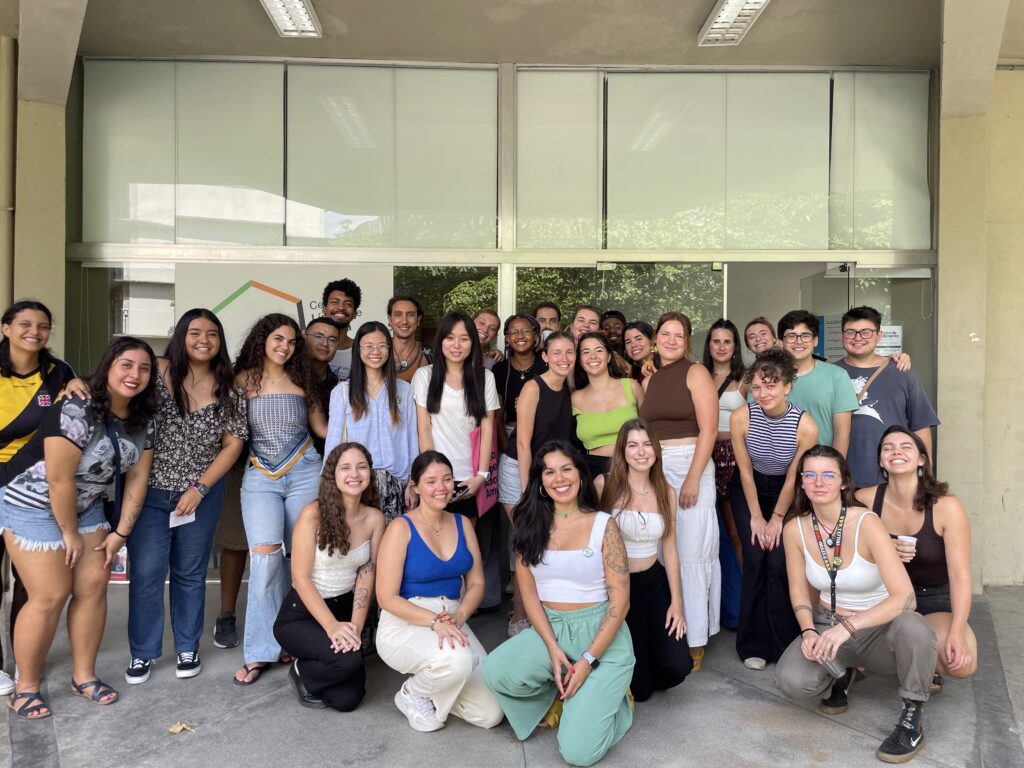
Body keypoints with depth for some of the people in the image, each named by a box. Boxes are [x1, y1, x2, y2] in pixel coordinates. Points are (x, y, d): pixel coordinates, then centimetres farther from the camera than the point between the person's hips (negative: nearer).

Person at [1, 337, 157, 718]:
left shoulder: (142, 420, -5)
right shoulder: (77, 411, -28)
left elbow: (137, 478, -1)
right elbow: (59, 480, -25)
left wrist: (120, 532, -2)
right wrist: (69, 533, -14)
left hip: (85, 507, 7)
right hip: (34, 507, -7)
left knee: (94, 586, 4)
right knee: (50, 596, -5)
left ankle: (83, 675, 19)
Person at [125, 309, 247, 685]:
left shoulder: (228, 390, -4)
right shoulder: (157, 372, -8)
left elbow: (233, 445, -2)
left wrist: (199, 489, -8)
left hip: (201, 494, 1)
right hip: (149, 491, -1)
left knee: (190, 574, 13)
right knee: (145, 573, 1)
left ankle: (188, 648, 29)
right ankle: (142, 653, 21)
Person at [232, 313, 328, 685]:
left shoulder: (301, 381, 8)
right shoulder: (243, 380, 4)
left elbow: (321, 427, 14)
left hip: (303, 472, 2)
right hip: (260, 476, -1)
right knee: (265, 555, -14)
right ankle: (261, 650, -4)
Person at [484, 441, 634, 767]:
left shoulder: (603, 525, -6)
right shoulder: (529, 527, 2)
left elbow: (620, 600, -8)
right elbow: (529, 593, 1)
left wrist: (588, 660, -16)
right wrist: (553, 648, -13)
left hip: (600, 634, -3)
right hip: (548, 630, 3)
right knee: (495, 673, -27)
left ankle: (609, 696, 16)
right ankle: (559, 692, 5)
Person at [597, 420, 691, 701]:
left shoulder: (666, 492, 2)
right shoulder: (603, 485, -12)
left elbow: (670, 549, 6)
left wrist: (676, 601, 2)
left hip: (654, 583, 4)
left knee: (678, 667, -10)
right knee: (638, 688, -3)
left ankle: (644, 647, 24)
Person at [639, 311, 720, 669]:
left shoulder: (696, 373, -2)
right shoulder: (648, 381, 14)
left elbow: (708, 430, -9)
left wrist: (693, 479, -16)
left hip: (690, 467, -5)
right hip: (653, 471, 5)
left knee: (691, 555, -4)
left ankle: (694, 641, 7)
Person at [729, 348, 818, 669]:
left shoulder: (806, 426, -25)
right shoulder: (741, 417, -23)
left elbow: (793, 478, -13)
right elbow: (745, 470, -12)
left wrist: (777, 518, -6)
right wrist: (756, 517, -6)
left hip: (784, 492, 0)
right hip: (749, 490, 0)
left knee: (779, 562, -9)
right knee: (755, 560, -7)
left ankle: (784, 644, 10)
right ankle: (753, 645, 8)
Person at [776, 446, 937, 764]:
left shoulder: (866, 523, -22)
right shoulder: (795, 529, -10)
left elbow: (903, 596, -29)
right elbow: (799, 591, 3)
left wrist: (848, 625, -38)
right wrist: (809, 631, -15)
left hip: (878, 629, -3)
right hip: (828, 626, 3)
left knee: (912, 627, -38)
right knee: (791, 681, -24)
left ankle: (912, 719, -10)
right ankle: (842, 671, 14)